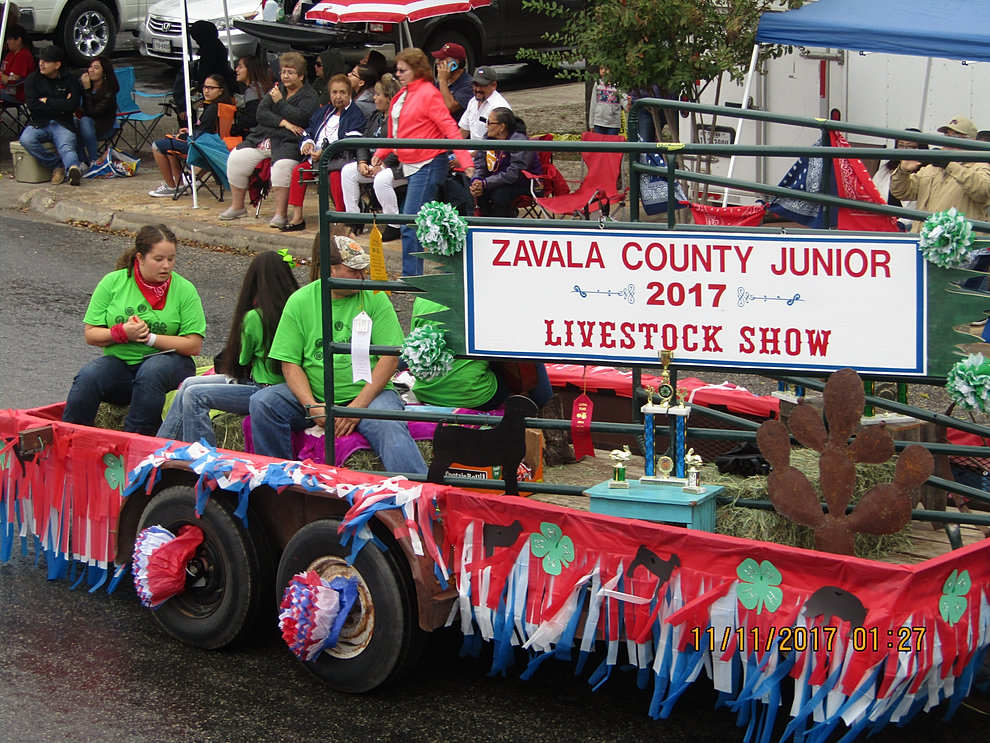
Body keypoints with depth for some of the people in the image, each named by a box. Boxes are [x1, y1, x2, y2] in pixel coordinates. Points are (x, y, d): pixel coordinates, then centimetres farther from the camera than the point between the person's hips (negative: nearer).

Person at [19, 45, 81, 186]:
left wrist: (47, 101, -4)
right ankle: (57, 166, -25)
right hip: (39, 124, 2)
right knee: (26, 139, -31)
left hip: (63, 124, -2)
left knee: (67, 147, -33)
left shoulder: (70, 80, 7)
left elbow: (73, 105, -6)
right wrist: (59, 107, -5)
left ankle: (73, 168, -63)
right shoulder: (32, 79, 9)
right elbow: (32, 105, -4)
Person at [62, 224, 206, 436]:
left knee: (151, 372, -36)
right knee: (88, 377, -28)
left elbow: (194, 345, -8)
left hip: (169, 364, -1)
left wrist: (150, 338, -15)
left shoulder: (184, 290, -1)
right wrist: (121, 332, -16)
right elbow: (91, 335, 2)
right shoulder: (113, 282, 2)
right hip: (119, 362, 2)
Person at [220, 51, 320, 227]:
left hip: (289, 141, -6)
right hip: (263, 138, 6)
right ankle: (237, 207, 4)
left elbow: (299, 118, -15)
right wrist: (283, 122, -8)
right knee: (236, 158, -9)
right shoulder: (276, 90, 20)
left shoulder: (309, 96, 3)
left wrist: (280, 102, -6)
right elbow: (261, 113, 7)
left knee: (282, 166, -36)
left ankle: (280, 214, -30)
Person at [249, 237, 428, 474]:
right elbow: (290, 363, 0)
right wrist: (312, 407, -16)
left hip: (368, 393, -2)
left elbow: (390, 357, -5)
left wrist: (357, 406, -15)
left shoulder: (375, 298, -1)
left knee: (389, 427, -32)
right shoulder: (299, 301, 2)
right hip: (313, 395, 2)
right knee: (262, 403, -20)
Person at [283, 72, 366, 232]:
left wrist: (325, 152, -21)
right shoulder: (324, 112, 22)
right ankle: (297, 218, -7)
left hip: (339, 159, -7)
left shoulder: (355, 114, -2)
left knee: (335, 175, -36)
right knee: (298, 170, -11)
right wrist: (307, 142, -1)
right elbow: (309, 130, 25)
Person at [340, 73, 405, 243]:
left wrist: (382, 166, -22)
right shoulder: (375, 117, 17)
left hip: (397, 166, -10)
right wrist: (362, 162, -3)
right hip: (375, 164, 10)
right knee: (348, 170, -5)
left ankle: (394, 227, -24)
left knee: (381, 179, -37)